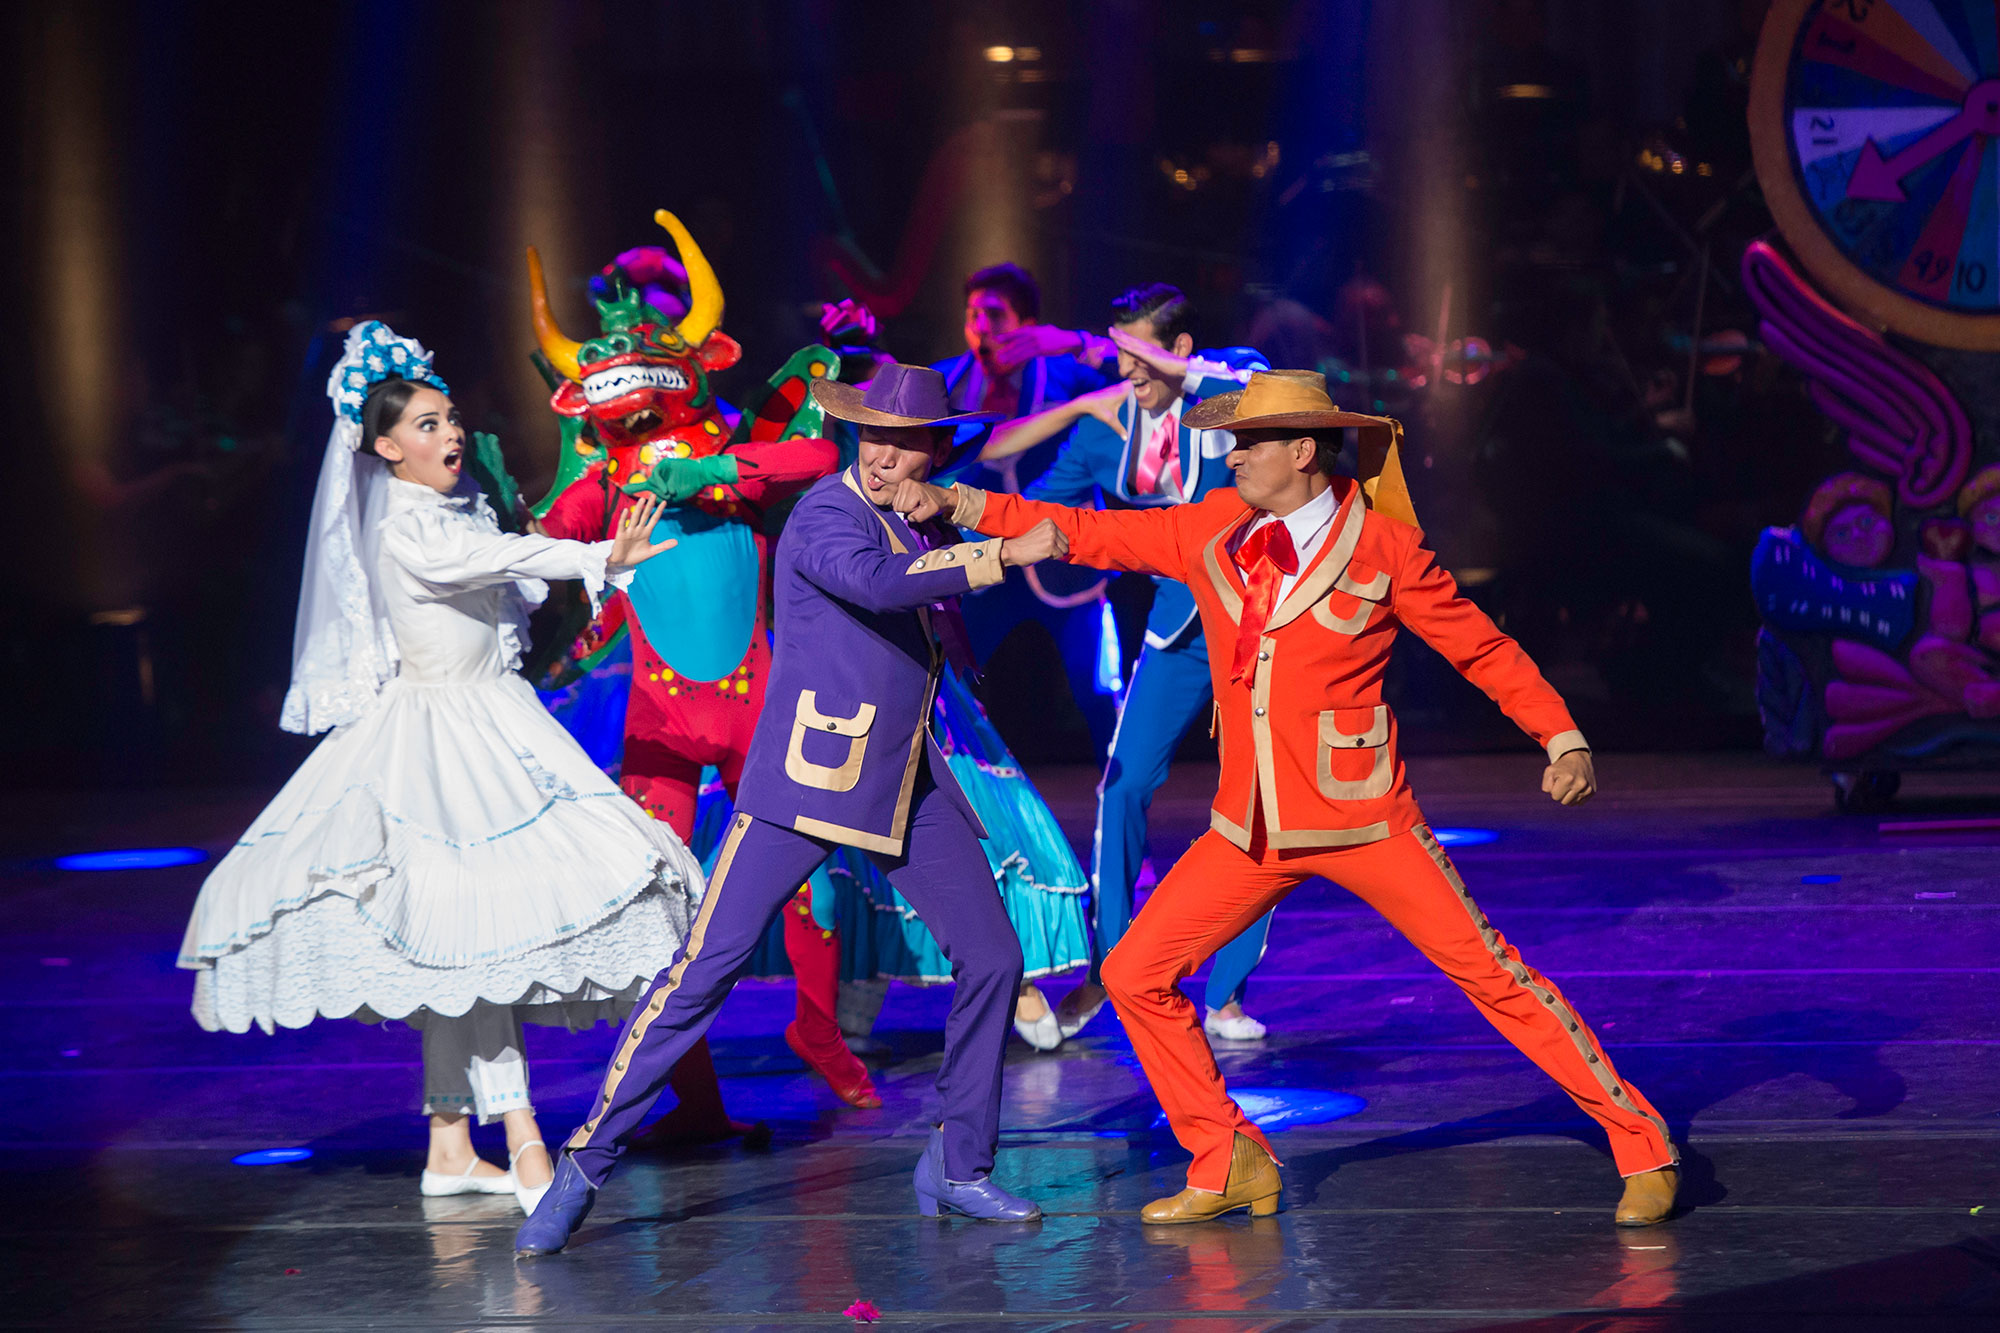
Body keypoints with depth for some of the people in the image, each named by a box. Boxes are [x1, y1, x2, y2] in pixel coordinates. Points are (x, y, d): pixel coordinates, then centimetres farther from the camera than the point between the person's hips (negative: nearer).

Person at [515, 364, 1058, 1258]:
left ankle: (957, 1167, 16)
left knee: (992, 956, 3)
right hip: (804, 779, -7)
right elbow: (875, 580, -32)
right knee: (709, 965, -9)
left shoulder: (929, 525, 13)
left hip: (907, 783, 7)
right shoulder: (826, 514, -10)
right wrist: (1002, 554, -27)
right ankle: (585, 1164, -2)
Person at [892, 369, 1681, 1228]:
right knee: (1134, 976, 1)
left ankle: (1643, 1149, 7)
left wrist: (1563, 739, -9)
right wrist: (956, 503, 4)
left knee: (1493, 977, -5)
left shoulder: (1381, 546, -8)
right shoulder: (1211, 529, 3)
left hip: (1360, 820, -5)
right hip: (1250, 831, 5)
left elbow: (1478, 644, -1)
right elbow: (1085, 534, 10)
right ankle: (1229, 1165, 16)